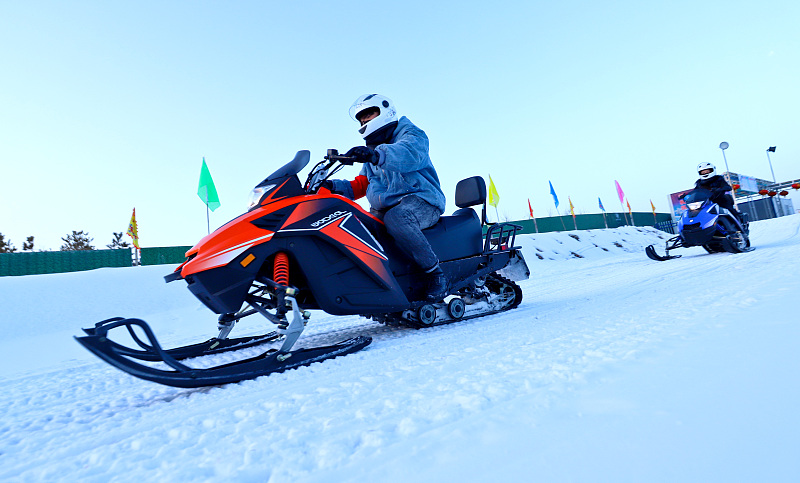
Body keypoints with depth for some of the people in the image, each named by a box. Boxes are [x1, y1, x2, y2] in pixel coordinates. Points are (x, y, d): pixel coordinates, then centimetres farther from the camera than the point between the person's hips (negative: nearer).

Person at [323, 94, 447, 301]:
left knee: (395, 218, -38)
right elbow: (360, 185, 20)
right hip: (383, 208, 8)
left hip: (421, 200, -7)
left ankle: (435, 274, -28)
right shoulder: (370, 149, 26)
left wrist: (376, 155, -43)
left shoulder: (411, 133, 2)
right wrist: (334, 186, 1)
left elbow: (410, 154, -25)